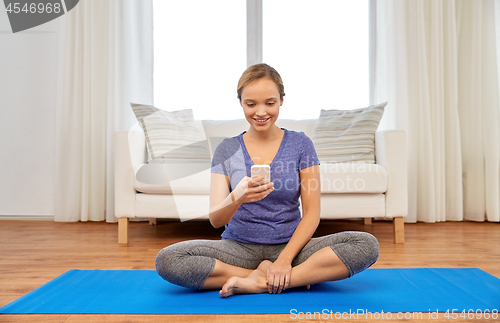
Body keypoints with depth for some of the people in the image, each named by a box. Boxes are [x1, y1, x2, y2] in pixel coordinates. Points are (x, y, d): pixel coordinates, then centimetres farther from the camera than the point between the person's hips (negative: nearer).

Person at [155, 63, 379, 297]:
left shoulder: (300, 144, 1)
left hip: (290, 245, 0)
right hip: (239, 248, 1)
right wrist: (237, 197, -30)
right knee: (167, 260, -25)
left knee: (367, 245, -24)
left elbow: (312, 213, -2)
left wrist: (285, 259, -15)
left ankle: (255, 282, -21)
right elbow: (215, 219, -7)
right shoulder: (227, 150, 1)